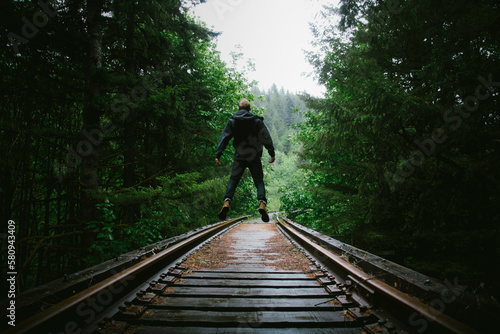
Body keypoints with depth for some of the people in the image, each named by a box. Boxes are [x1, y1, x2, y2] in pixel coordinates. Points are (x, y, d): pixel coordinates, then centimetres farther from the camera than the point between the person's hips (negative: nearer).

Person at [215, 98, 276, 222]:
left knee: (233, 179, 10)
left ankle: (227, 202, -9)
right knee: (259, 181, 6)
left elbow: (224, 138, 0)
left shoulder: (232, 121, 4)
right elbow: (266, 138, 1)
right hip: (254, 157, 0)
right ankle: (262, 203, -14)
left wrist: (218, 155, 0)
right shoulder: (257, 120, 3)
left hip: (239, 157, 1)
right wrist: (272, 153, 6)